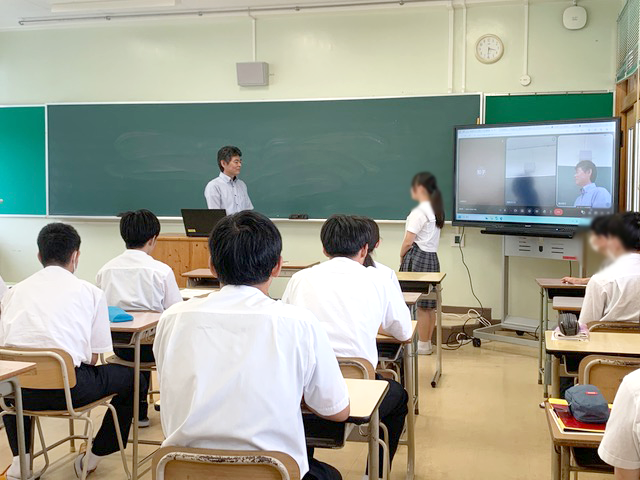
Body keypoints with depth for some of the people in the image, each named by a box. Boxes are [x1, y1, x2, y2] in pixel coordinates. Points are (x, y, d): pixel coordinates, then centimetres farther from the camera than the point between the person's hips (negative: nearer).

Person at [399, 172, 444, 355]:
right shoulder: (436, 210, 11)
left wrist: (402, 255, 3)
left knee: (420, 305, -2)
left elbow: (408, 241, -16)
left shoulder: (418, 212, -15)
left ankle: (423, 346, 4)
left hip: (418, 258, -9)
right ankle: (427, 343, 20)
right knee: (429, 305, 12)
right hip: (432, 256, 9)